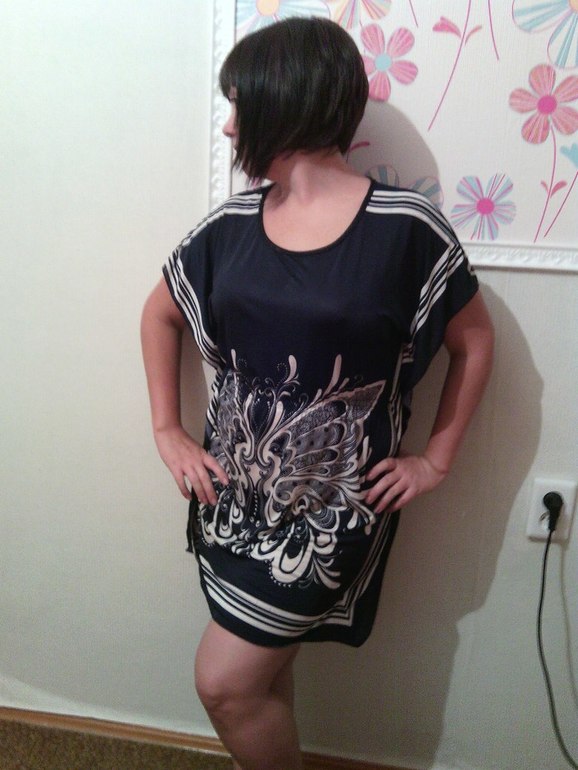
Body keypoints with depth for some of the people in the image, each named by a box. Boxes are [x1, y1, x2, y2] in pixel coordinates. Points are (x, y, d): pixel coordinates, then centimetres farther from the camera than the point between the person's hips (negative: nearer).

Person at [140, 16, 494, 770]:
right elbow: (160, 313, 14)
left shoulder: (404, 226, -13)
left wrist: (436, 460, -3)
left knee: (225, 682, -2)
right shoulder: (231, 225, 0)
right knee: (262, 682, 18)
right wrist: (167, 432, 8)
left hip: (334, 504, -4)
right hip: (234, 493, 5)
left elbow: (475, 341, -1)